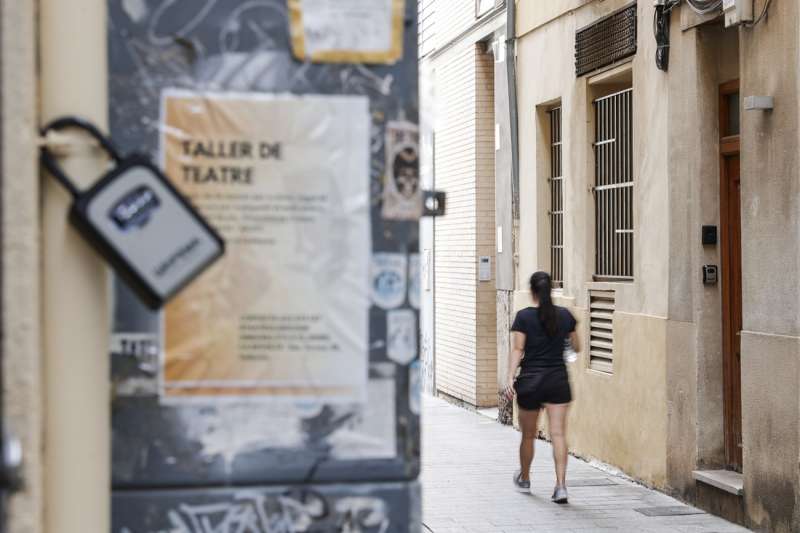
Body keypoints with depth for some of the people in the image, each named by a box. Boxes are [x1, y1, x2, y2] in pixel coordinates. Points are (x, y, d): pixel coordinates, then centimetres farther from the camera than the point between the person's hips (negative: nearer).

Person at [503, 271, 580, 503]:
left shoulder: (524, 317, -5)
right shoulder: (565, 316, 3)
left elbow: (517, 350, -12)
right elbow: (576, 347, 14)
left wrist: (510, 378, -15)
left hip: (530, 381, -1)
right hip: (558, 380, 1)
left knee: (528, 435, 14)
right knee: (558, 433, -4)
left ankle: (524, 479, 35)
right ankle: (561, 485, -17)